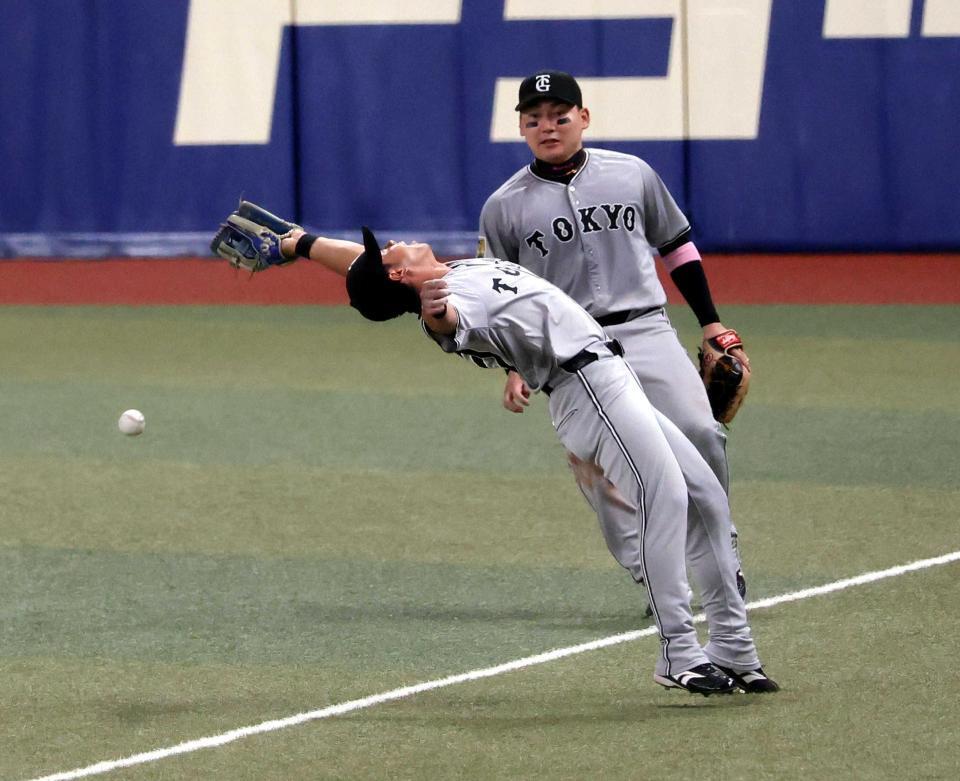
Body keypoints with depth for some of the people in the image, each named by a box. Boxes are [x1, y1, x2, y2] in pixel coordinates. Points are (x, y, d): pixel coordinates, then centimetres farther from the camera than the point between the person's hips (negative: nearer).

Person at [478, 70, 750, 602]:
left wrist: (712, 324, 13)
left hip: (646, 331, 0)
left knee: (698, 433, -18)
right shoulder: (503, 207, 4)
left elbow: (677, 247, 16)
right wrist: (515, 368, -2)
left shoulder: (632, 174, 8)